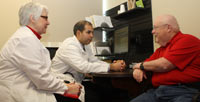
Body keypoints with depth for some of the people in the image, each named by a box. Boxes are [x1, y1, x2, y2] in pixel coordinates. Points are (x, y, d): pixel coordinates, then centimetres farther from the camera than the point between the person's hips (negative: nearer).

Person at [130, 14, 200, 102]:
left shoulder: (188, 40, -4)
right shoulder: (160, 49, 21)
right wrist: (138, 69, 3)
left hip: (183, 92, -7)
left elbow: (164, 65, -12)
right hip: (157, 91, 7)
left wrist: (141, 65, 4)